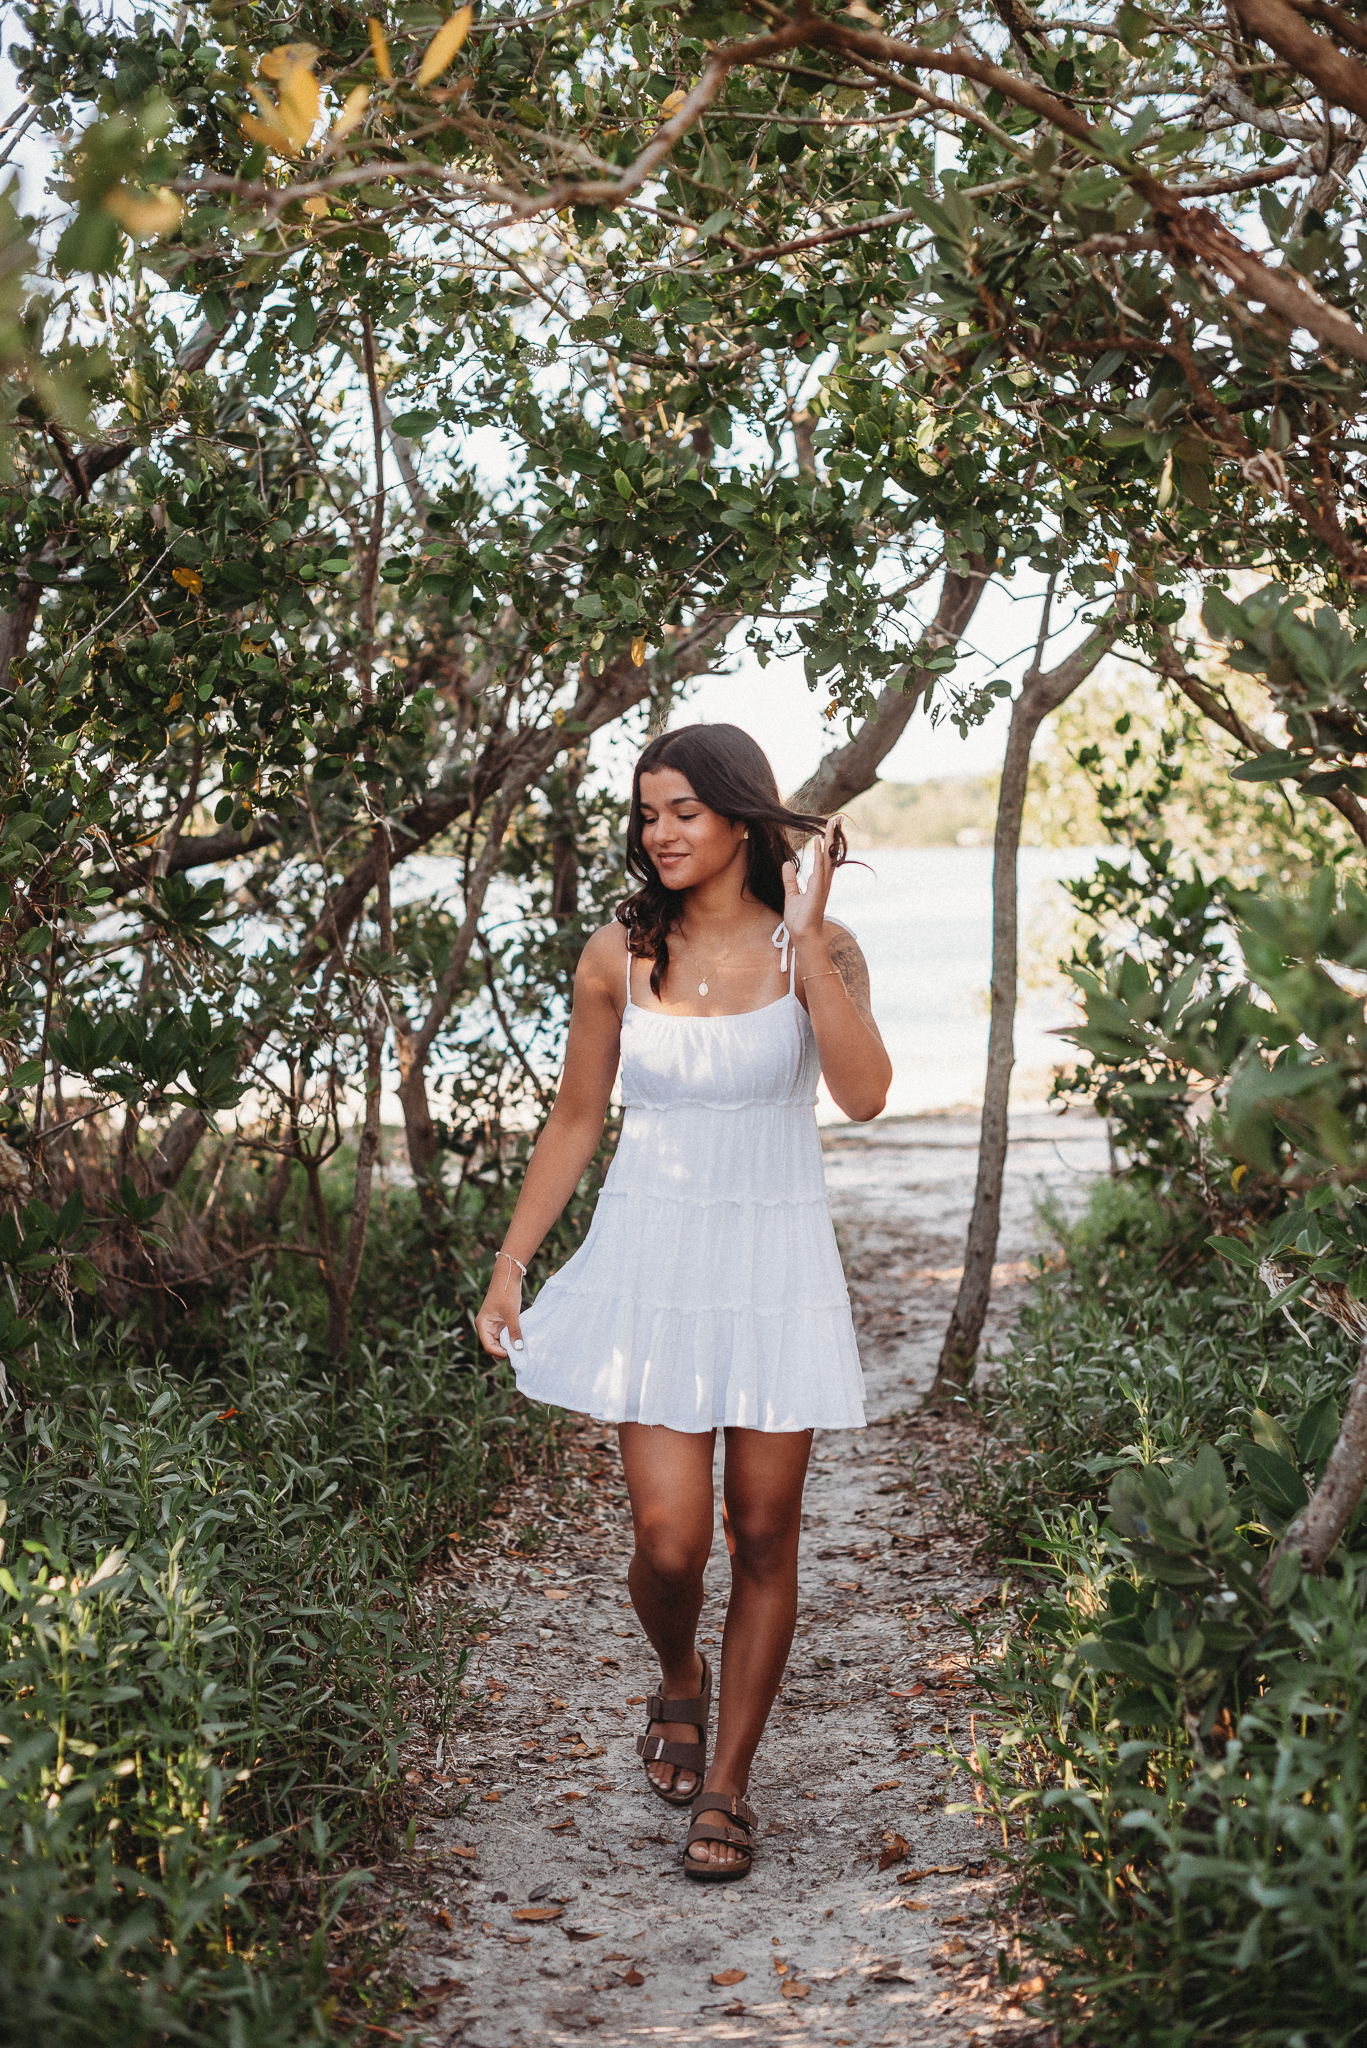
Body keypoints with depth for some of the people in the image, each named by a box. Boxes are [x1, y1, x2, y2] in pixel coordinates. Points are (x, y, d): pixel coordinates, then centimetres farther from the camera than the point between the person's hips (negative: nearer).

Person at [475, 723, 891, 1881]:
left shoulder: (815, 948, -4)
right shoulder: (619, 957, 2)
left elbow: (865, 1093, -21)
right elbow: (577, 1120, 9)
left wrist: (807, 937, -21)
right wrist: (509, 1264, 6)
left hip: (775, 1265, -1)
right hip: (651, 1263, 1)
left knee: (763, 1535, 4)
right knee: (670, 1538, -6)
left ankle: (726, 1786, 21)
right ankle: (680, 1681, 29)